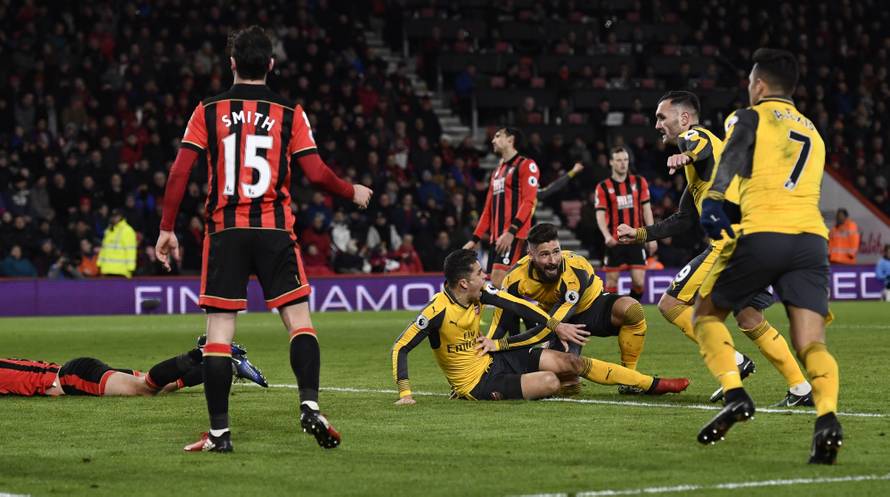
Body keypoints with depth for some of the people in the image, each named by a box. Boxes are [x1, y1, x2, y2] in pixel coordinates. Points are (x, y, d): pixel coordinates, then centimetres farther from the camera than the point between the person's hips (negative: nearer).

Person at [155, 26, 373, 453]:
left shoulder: (208, 112, 3)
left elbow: (179, 172, -1)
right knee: (298, 318, 5)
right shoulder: (290, 114, 2)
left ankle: (219, 431, -1)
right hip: (274, 229, 0)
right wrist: (353, 192, 17)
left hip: (225, 230, 0)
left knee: (219, 330, 1)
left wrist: (166, 229, 6)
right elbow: (317, 173, -2)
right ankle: (310, 405, -13)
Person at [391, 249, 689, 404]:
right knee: (550, 382, -24)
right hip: (477, 382, -7)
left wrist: (555, 325, 10)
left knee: (572, 362, -1)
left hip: (495, 357, 7)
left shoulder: (481, 292, -6)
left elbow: (517, 305, 7)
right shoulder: (438, 311, -27)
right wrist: (405, 394, -31)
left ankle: (653, 384, 10)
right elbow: (400, 348, -26)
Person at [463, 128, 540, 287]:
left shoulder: (526, 165, -2)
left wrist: (511, 232, -24)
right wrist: (474, 240, 19)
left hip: (514, 236, -8)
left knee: (498, 282, -20)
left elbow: (529, 201, -14)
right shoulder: (497, 172, 24)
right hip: (496, 237, 8)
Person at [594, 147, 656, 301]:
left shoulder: (639, 182, 8)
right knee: (612, 281, 0)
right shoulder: (603, 187, 1)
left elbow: (646, 209, 10)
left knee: (639, 281, -6)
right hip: (615, 241, -1)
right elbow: (600, 215, -4)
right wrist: (607, 235, -21)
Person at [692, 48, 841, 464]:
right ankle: (827, 417, -31)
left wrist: (713, 198, -24)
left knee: (706, 314, 16)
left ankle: (734, 394, -5)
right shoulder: (812, 132, 29)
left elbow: (734, 153, -10)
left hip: (763, 235, -4)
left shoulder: (749, 117, 11)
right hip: (813, 237, 4)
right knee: (810, 342, -3)